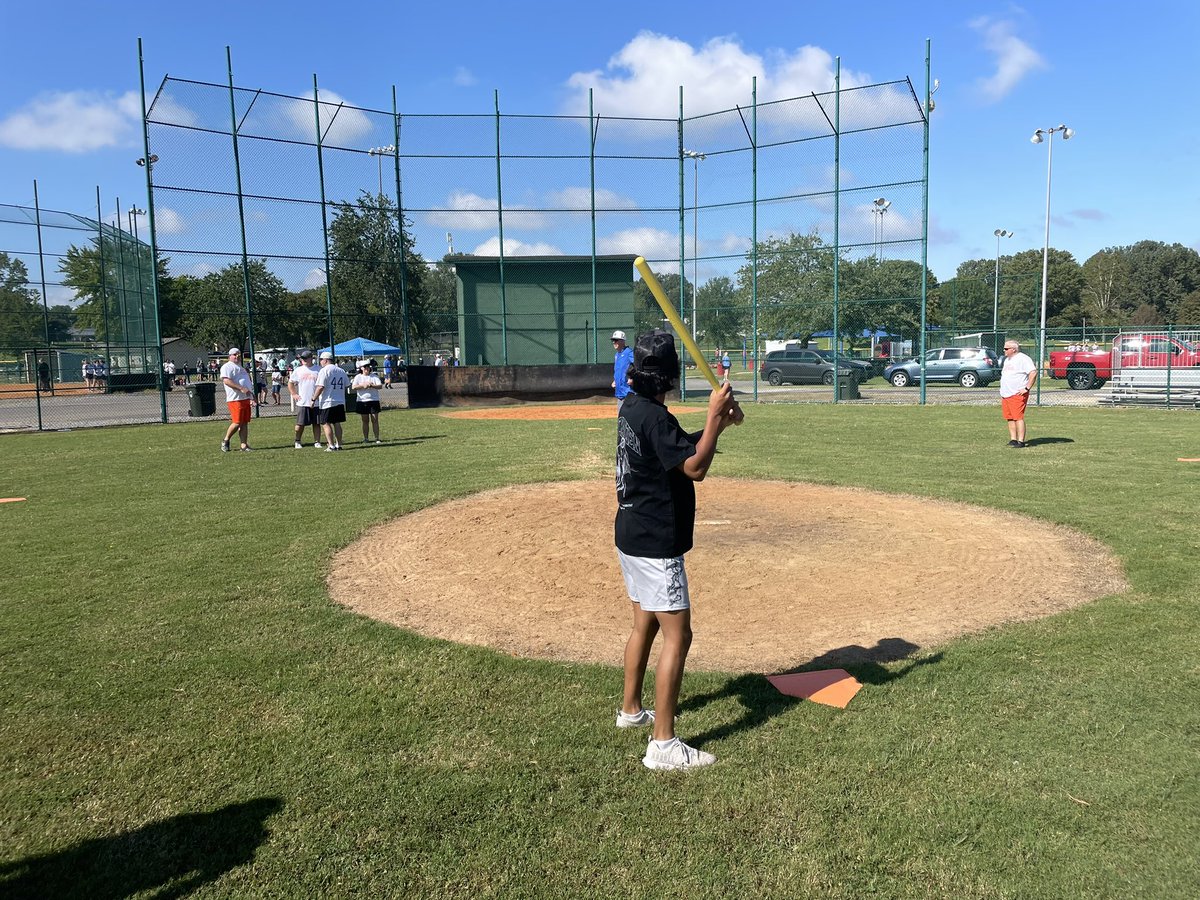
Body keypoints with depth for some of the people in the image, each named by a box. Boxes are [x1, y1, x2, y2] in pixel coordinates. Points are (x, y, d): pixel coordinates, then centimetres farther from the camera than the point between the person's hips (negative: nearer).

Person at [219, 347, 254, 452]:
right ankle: (225, 441, 8)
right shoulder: (227, 367, -5)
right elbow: (226, 380, -20)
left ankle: (244, 445, 6)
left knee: (245, 423, 5)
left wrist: (251, 391, 20)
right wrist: (241, 388, -25)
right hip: (235, 399, -9)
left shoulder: (240, 367, 25)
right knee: (237, 422, -10)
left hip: (245, 398, 9)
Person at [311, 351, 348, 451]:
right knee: (337, 423, 12)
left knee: (325, 424, -2)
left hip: (327, 402, -7)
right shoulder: (341, 371, 11)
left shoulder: (324, 370, -10)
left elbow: (320, 387, -16)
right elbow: (345, 387, 16)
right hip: (340, 402, 7)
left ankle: (331, 446, -8)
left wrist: (314, 399, -9)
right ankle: (339, 445, 14)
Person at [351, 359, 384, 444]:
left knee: (375, 420, -1)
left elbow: (380, 386, -4)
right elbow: (353, 387, -7)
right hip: (362, 401, 0)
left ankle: (377, 438, 1)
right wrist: (363, 385, -17)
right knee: (365, 421, 4)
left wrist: (372, 385, -19)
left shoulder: (374, 376, 6)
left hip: (374, 400, 0)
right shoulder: (358, 377, 5)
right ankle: (365, 438, 9)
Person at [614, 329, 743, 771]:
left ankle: (631, 710, 36)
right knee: (677, 635, -6)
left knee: (645, 623, 22)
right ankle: (663, 744, -3)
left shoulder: (631, 408, 8)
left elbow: (681, 448, 15)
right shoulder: (654, 417, -21)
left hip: (631, 536, 10)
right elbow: (695, 467, -26)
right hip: (655, 543, -10)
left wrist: (718, 422, 2)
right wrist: (714, 416, -19)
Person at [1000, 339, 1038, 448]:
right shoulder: (1007, 360, 21)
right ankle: (1013, 439, 14)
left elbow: (1033, 372, -18)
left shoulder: (1022, 359, -9)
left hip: (1017, 394, -9)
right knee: (1010, 418, 8)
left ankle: (1021, 441, -11)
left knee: (1018, 417, -11)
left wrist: (1027, 388, -20)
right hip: (1006, 394, 9)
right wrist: (1002, 394, 22)